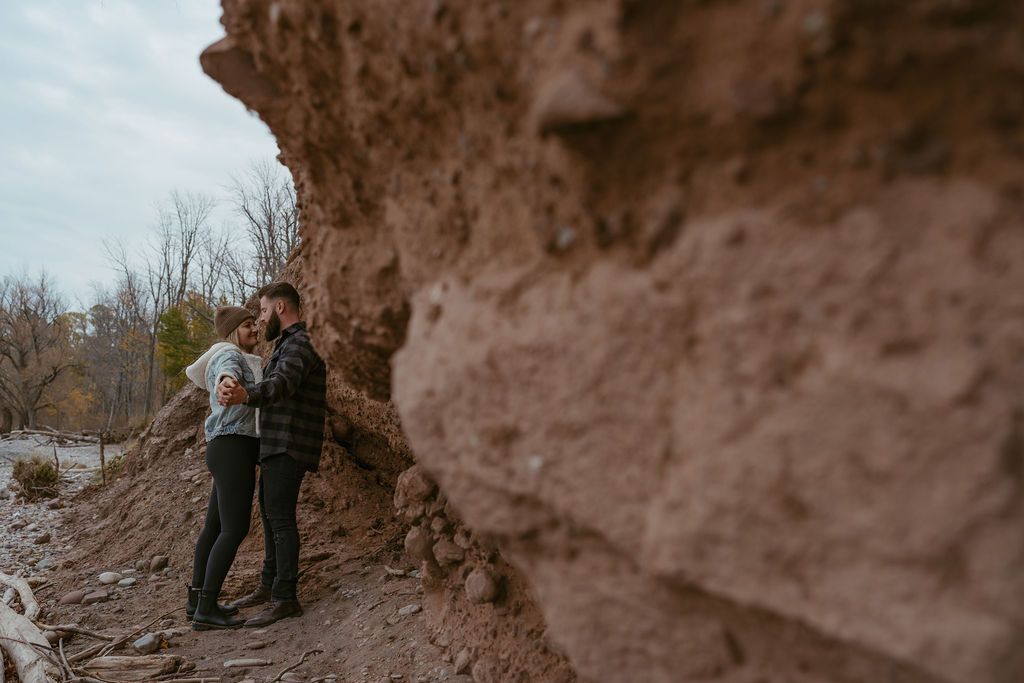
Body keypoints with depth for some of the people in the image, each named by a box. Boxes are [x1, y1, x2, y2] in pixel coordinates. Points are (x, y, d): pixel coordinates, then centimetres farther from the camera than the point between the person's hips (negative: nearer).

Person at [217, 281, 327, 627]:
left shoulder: (300, 344, -14)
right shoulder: (286, 346, 23)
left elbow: (282, 385, -34)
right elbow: (267, 386, 16)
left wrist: (245, 396, -52)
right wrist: (234, 388, -1)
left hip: (289, 448, -11)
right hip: (275, 446, 11)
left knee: (281, 517, -10)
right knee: (269, 513, 17)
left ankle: (285, 599, -6)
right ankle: (269, 585, 30)